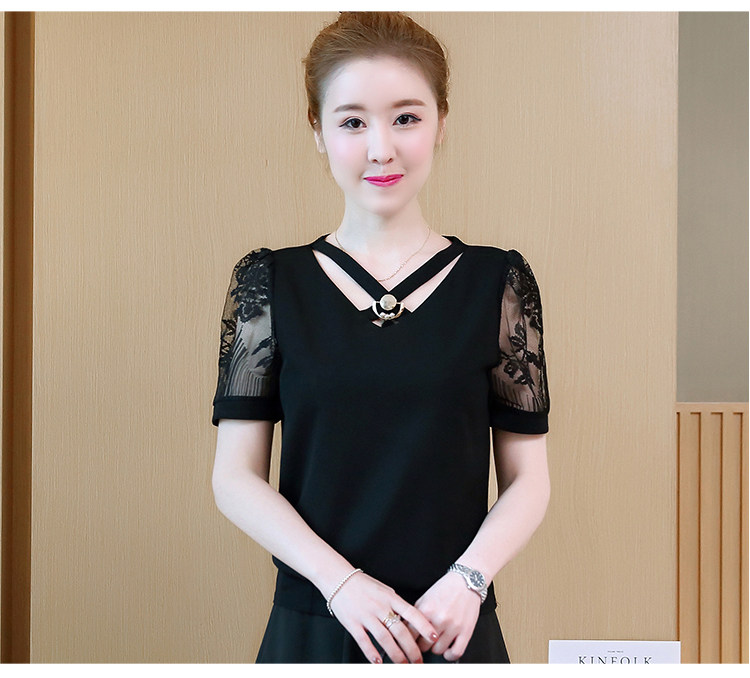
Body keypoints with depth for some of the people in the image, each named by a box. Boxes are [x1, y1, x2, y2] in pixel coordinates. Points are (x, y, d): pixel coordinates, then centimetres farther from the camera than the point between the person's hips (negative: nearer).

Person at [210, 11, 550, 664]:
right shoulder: (270, 283, -2)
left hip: (454, 627, 0)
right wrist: (341, 580, -14)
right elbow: (236, 476, -3)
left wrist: (469, 579, -16)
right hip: (311, 625, 0)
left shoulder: (499, 281, -2)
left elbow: (528, 478, 0)